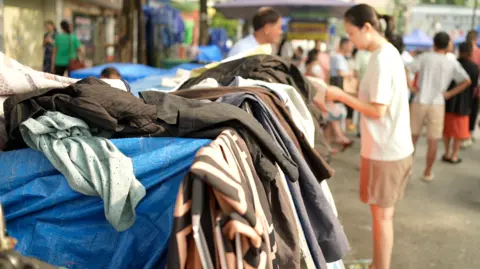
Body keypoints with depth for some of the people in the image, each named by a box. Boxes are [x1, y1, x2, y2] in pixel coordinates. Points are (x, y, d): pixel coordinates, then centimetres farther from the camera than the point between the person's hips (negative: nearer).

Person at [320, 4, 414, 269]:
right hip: (390, 146, 9)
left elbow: (378, 111, -20)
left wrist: (342, 95, -14)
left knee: (382, 214, 4)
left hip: (385, 150, -9)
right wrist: (346, 96, 8)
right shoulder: (387, 53, 10)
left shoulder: (381, 59, -19)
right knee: (381, 212, 19)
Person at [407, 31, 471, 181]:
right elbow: (467, 81, -4)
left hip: (419, 102, 1)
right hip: (437, 105, -1)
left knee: (413, 136, 16)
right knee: (433, 141, 8)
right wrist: (449, 94, -1)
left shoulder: (424, 57, 0)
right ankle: (428, 172, 15)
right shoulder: (452, 64, 2)